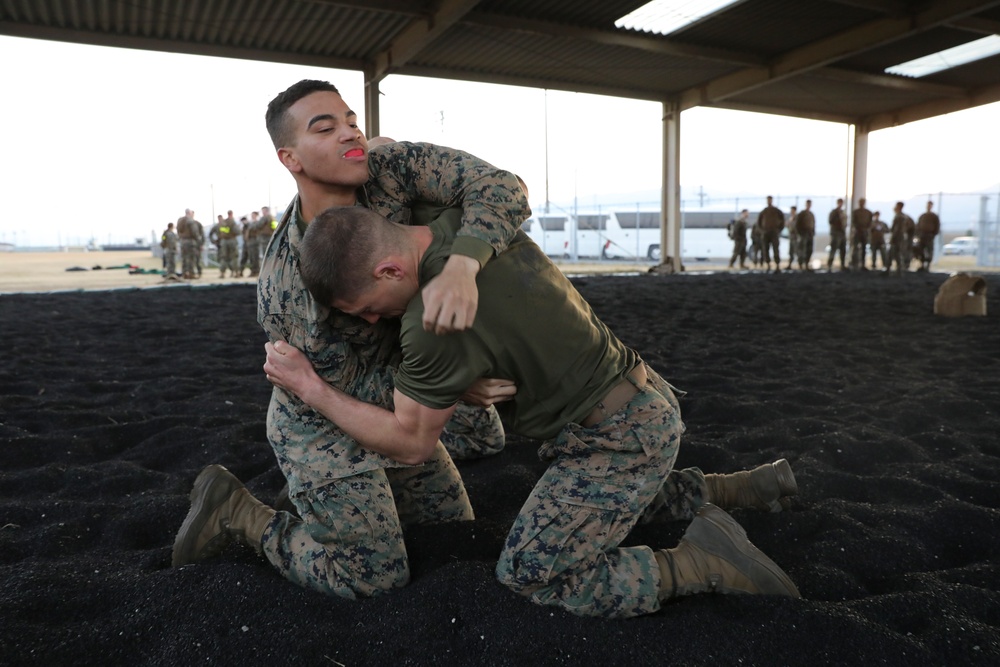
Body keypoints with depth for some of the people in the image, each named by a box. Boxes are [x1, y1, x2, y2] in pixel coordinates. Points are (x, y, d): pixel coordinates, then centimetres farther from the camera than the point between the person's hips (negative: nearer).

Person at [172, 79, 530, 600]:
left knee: (455, 530, 21)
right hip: (324, 425, -6)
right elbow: (344, 386, -21)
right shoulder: (283, 284, -30)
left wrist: (461, 266, -52)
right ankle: (237, 512, 16)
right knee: (374, 575, 1)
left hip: (389, 406, 6)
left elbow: (499, 188, -32)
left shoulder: (390, 170, -21)